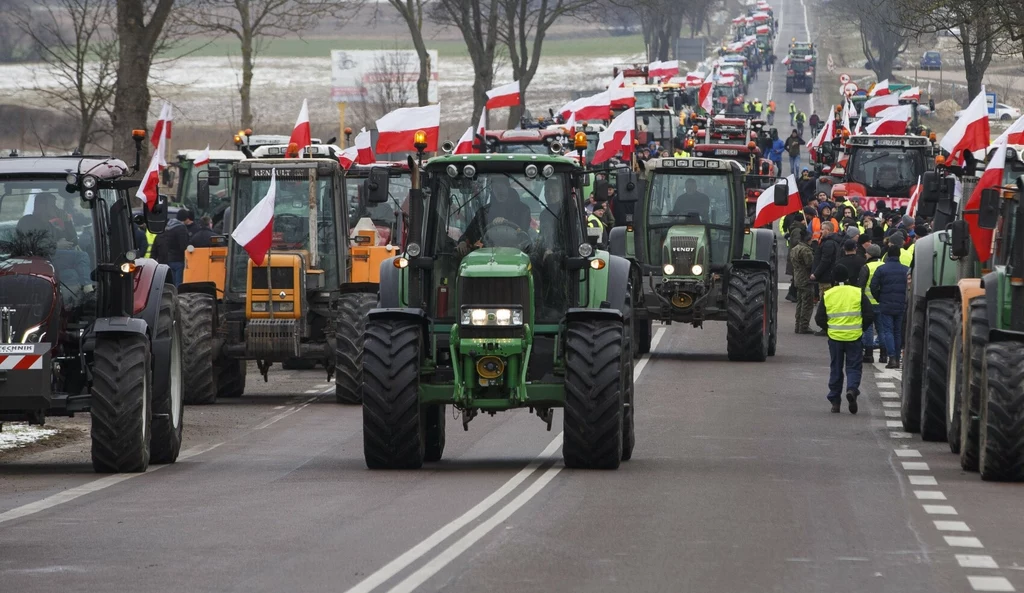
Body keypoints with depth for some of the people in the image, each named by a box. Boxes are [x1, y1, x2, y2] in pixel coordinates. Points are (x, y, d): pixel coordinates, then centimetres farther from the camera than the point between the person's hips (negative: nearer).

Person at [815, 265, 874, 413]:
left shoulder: (827, 295, 1)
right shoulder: (858, 293, -2)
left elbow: (819, 319, 2)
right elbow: (869, 315, -3)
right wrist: (862, 328, 13)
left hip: (835, 337, 1)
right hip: (854, 337, -1)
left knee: (835, 369, 11)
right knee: (853, 367, 6)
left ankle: (835, 402, 12)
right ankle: (852, 389, -22)